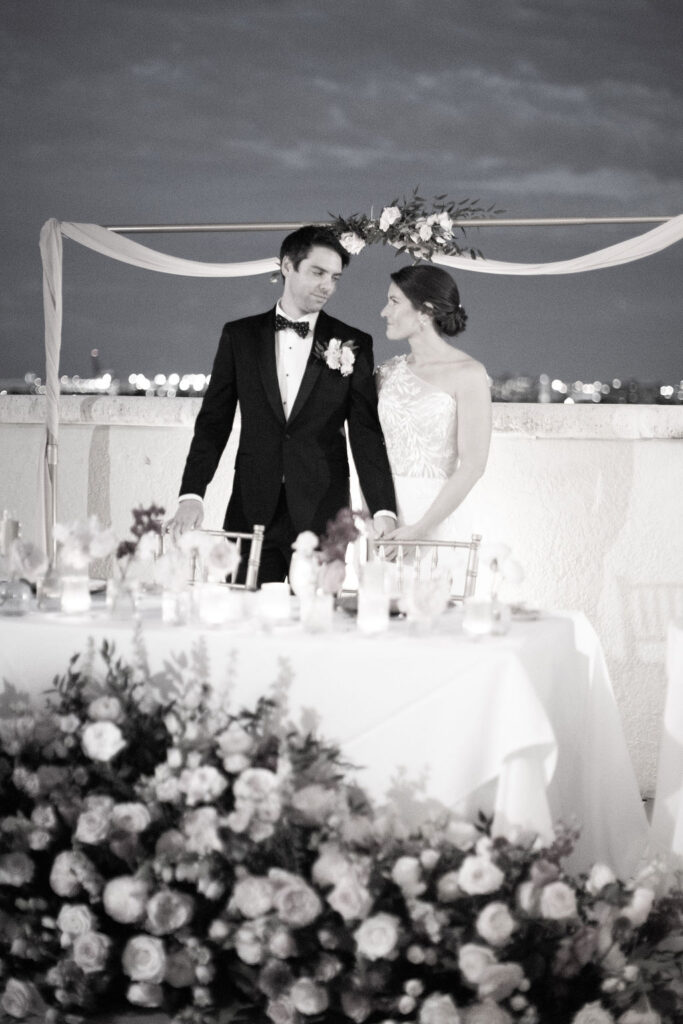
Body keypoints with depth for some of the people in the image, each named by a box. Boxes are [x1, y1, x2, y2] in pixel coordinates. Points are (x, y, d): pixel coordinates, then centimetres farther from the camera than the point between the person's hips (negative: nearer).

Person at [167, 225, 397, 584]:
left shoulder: (353, 344, 4)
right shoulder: (240, 336, 8)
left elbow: (366, 432, -1)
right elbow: (213, 421, 6)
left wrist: (383, 512, -12)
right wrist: (192, 495, -6)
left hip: (322, 514, -1)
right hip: (251, 511, 1)